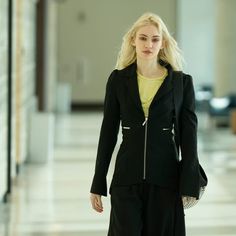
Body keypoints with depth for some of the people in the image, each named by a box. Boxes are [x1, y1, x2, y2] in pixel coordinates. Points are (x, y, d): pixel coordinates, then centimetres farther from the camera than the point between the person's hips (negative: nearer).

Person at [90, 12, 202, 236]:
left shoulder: (181, 82, 0)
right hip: (127, 177, 1)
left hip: (165, 178, -1)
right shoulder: (118, 79, 3)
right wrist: (97, 184, 3)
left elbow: (189, 135, 0)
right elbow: (108, 132, 5)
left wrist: (190, 185, -6)